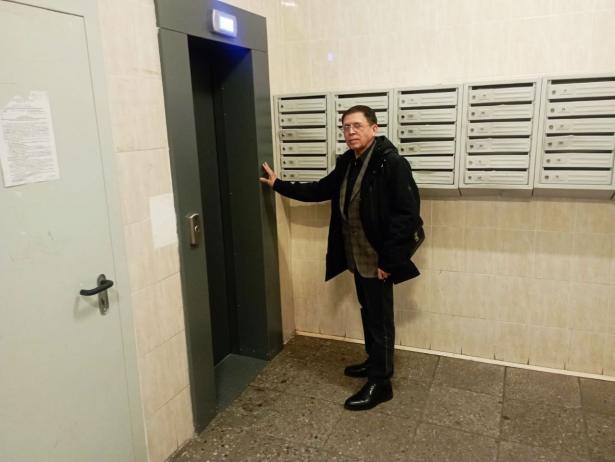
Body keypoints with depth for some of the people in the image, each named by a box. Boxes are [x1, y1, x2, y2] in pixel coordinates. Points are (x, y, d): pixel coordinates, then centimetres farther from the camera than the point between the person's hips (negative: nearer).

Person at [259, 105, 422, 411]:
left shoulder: (392, 164, -19)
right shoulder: (347, 163, 7)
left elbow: (408, 215, -21)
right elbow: (320, 190, 20)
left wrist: (389, 260, -21)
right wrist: (279, 185, 18)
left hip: (377, 260, -8)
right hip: (356, 257, 8)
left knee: (380, 319, 4)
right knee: (368, 313, 22)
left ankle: (380, 383, 19)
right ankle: (374, 361, 41)